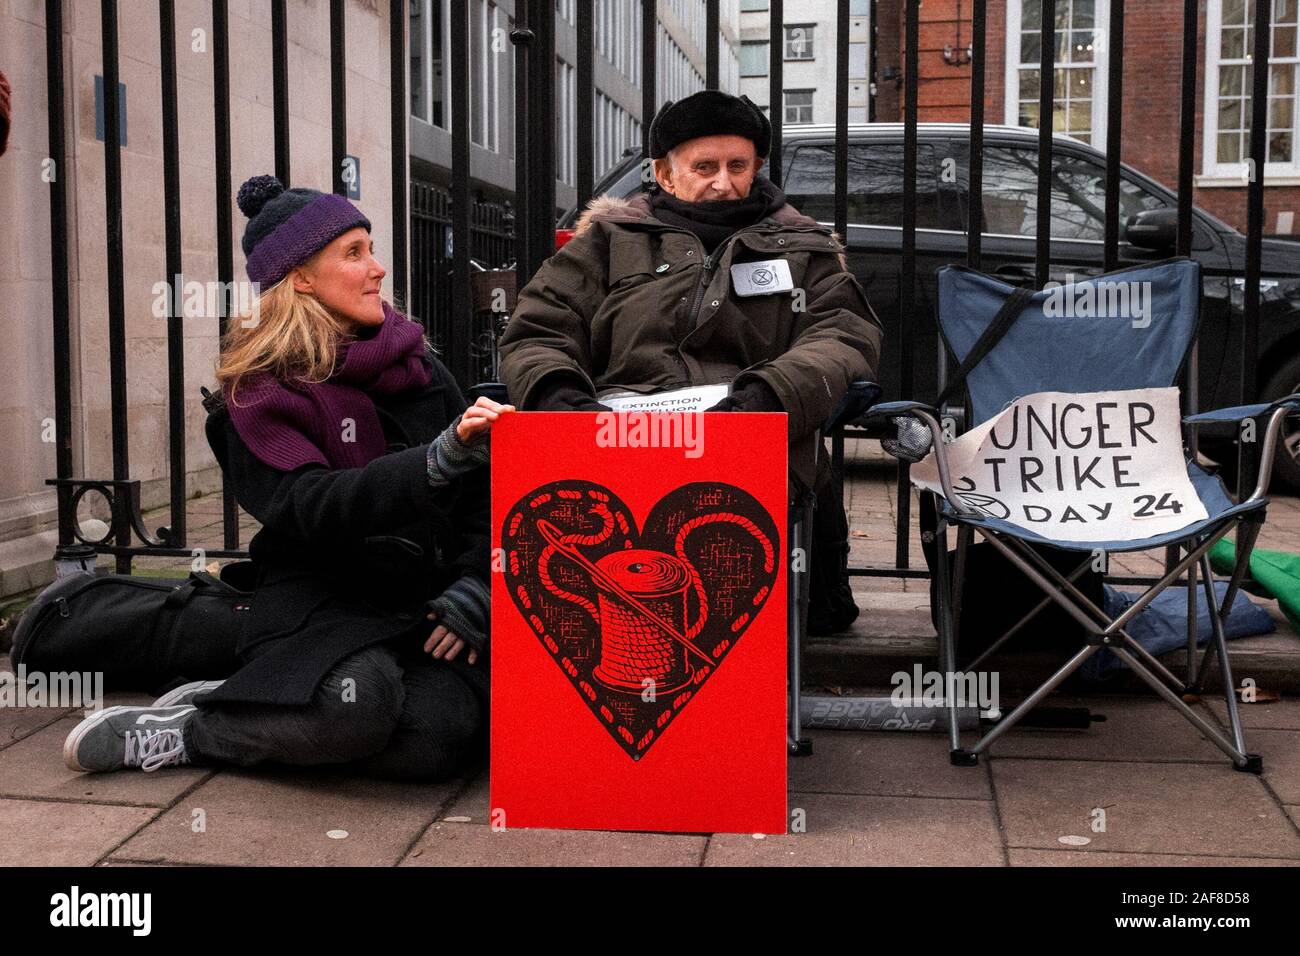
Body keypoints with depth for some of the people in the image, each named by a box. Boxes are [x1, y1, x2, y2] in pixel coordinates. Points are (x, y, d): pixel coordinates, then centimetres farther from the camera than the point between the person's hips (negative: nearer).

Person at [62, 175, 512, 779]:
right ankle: (197, 716, -7)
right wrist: (441, 458, -31)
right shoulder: (260, 390, -1)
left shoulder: (414, 363, 12)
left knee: (433, 741, -28)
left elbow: (481, 494, 9)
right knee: (356, 707, -38)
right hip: (321, 598, -4)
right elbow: (311, 509, -19)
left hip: (427, 598, 4)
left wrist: (471, 593, -8)